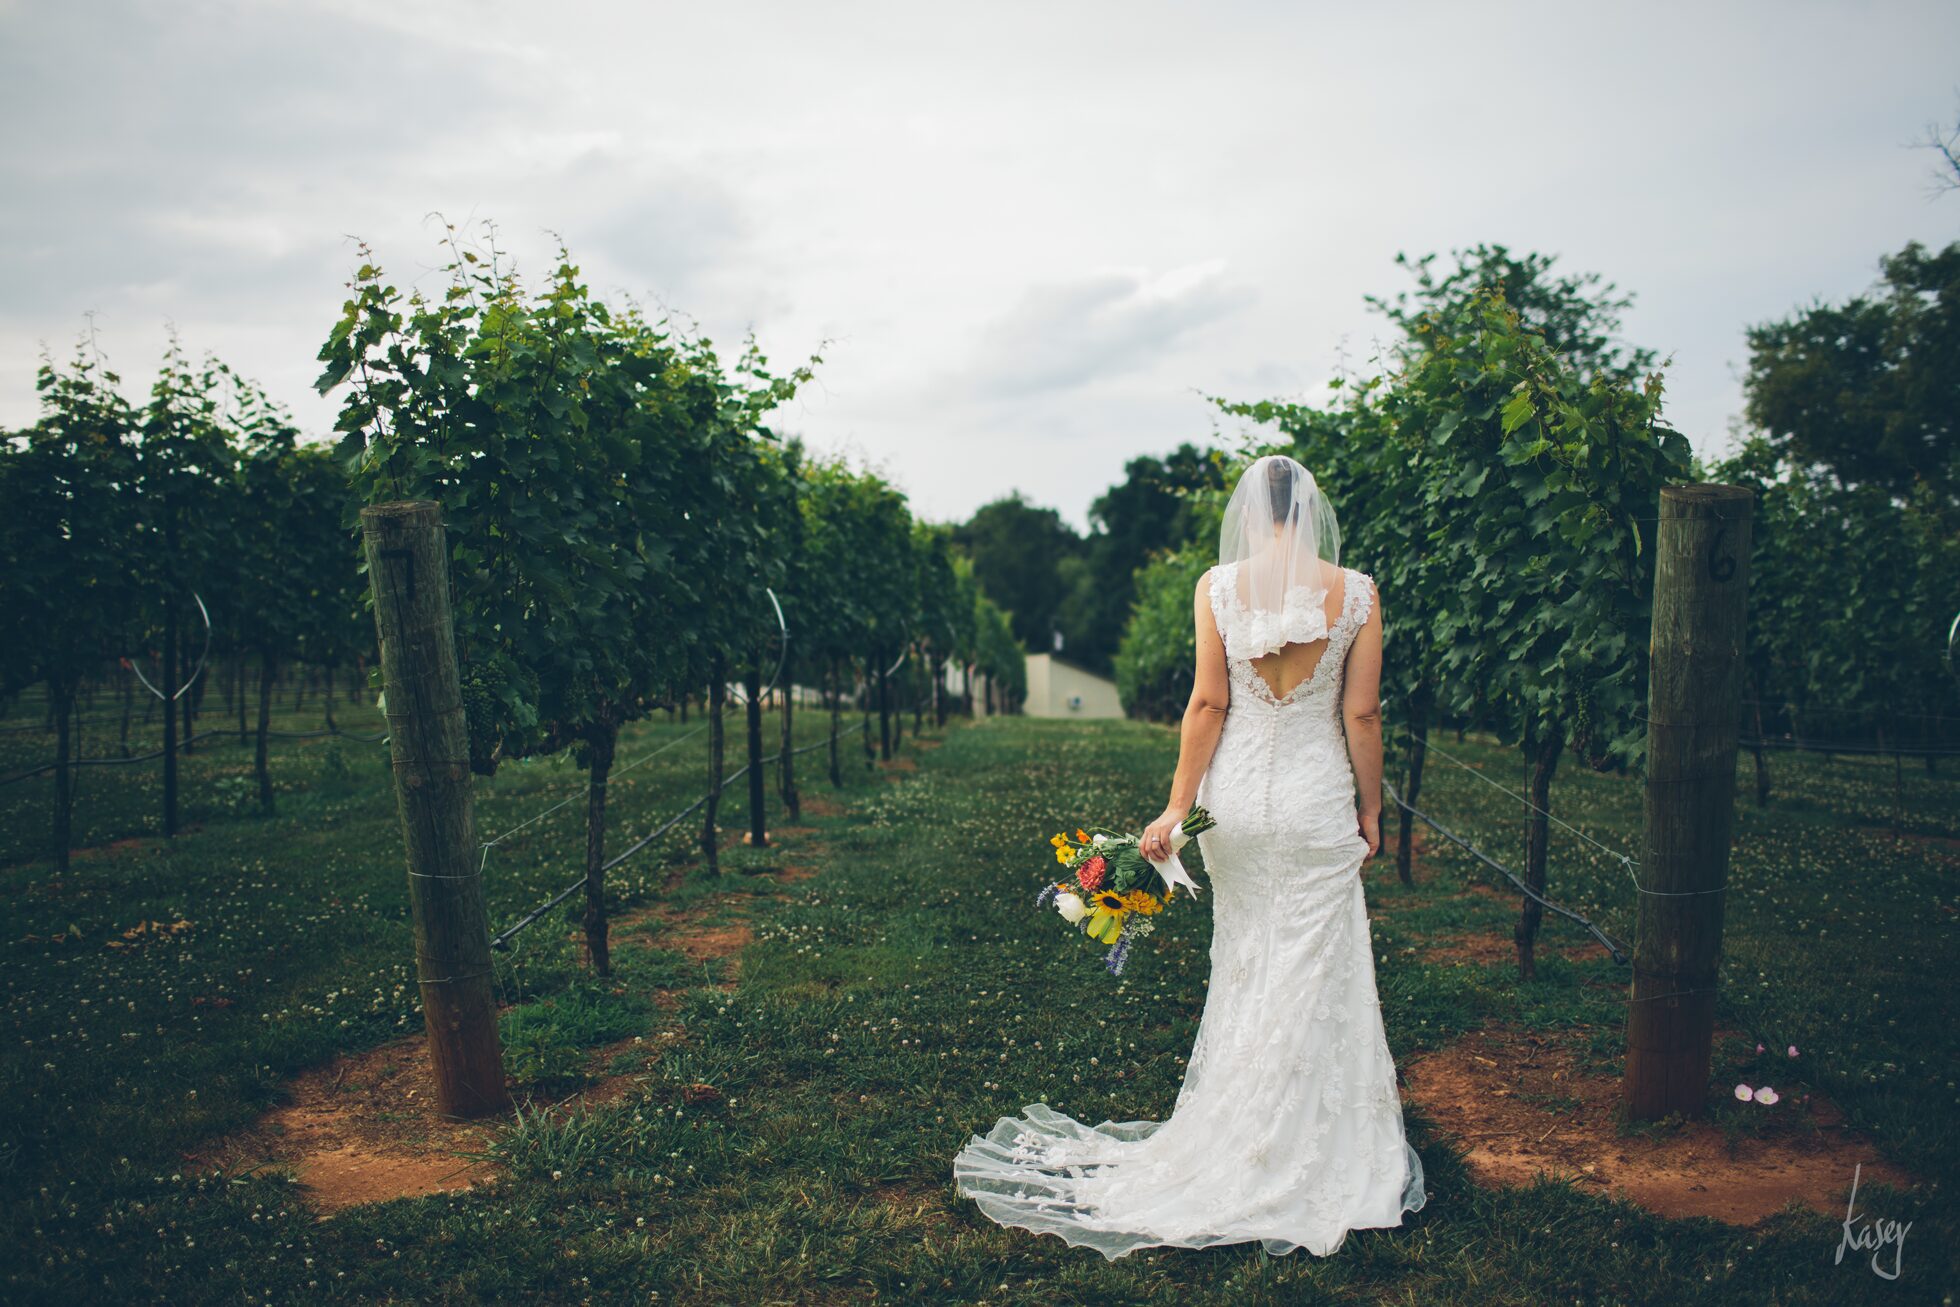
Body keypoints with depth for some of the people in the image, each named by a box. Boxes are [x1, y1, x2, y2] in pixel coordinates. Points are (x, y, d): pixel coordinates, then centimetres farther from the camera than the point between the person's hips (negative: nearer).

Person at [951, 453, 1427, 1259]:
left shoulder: (1218, 587, -6)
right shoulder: (1356, 593, -5)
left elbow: (1208, 703, -7)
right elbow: (1362, 714, -3)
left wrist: (1176, 807, -1)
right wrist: (1370, 808, 8)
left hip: (1238, 797, 1)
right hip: (1319, 801, -1)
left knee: (1244, 968, 16)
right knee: (1316, 977, 8)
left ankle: (1237, 1139, 27)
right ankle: (1303, 1153, 17)